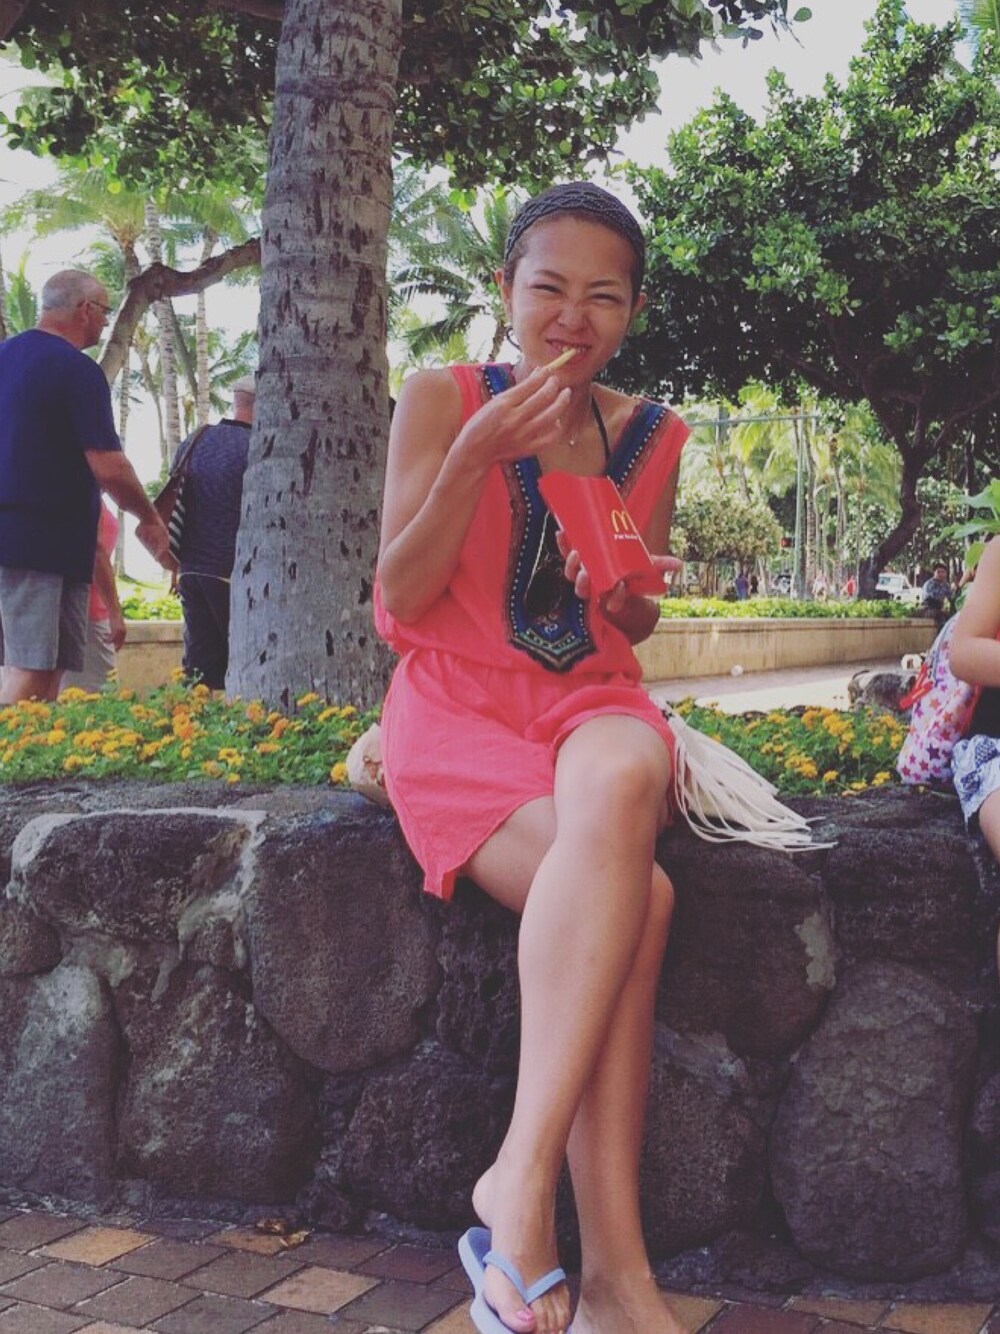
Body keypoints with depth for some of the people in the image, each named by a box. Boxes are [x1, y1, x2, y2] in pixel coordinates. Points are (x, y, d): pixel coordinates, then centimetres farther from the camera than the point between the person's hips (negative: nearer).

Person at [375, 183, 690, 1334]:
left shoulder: (652, 436, 10)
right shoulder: (440, 401, 0)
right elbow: (401, 601, -5)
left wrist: (625, 589, -7)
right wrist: (474, 457, -17)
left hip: (591, 701, 3)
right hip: (457, 714, -3)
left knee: (621, 780, -37)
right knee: (635, 895, -32)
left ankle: (522, 1175, -35)